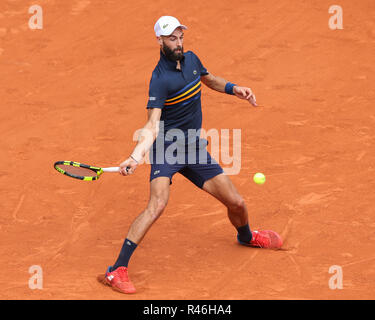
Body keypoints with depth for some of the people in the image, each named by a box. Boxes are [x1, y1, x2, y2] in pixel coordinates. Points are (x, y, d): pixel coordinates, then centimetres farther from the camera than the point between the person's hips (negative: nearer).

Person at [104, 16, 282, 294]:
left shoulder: (191, 59, 4)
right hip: (167, 147, -7)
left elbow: (209, 80, 27)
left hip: (194, 149, 7)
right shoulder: (160, 80, -19)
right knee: (158, 204, -28)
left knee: (236, 203, 8)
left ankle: (247, 236, 45)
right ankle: (117, 270, -26)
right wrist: (136, 156, -42)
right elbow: (153, 127, -26)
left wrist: (233, 89, 10)